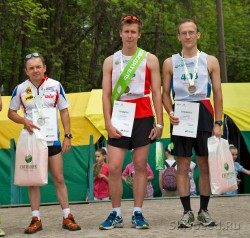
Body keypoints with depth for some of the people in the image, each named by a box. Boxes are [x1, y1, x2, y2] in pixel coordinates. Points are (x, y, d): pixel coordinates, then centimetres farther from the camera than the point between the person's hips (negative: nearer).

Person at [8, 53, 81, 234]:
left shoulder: (55, 86, -1)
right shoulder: (20, 89, -1)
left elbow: (64, 111, 4)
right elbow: (11, 112, 8)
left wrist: (68, 136, -2)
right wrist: (24, 121, -13)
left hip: (52, 139, -1)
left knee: (59, 178, -1)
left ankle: (67, 217, 4)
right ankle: (36, 220, 8)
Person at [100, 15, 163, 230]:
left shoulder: (150, 60, 5)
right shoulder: (110, 61, 9)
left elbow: (156, 93, 3)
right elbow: (106, 95, 6)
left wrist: (159, 123, -4)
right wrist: (108, 123, -4)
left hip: (143, 118, -1)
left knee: (140, 166, 1)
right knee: (114, 168, -5)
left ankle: (138, 214, 7)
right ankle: (116, 214, 5)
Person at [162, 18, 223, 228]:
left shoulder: (210, 61, 6)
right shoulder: (170, 63, 8)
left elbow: (217, 93, 5)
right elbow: (165, 93, 10)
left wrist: (218, 123, -3)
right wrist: (170, 113, -9)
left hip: (203, 114, 0)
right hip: (180, 115, 0)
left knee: (205, 165, 1)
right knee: (182, 166, 0)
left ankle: (204, 211, 11)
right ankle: (187, 212, 6)